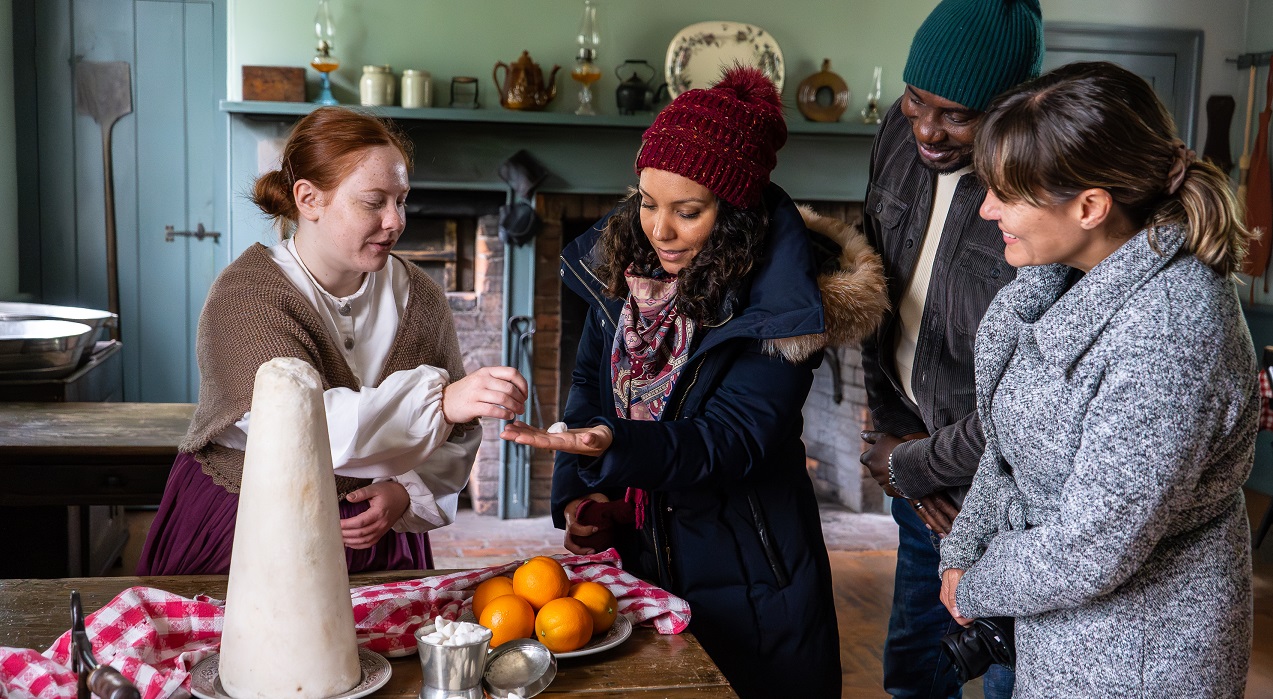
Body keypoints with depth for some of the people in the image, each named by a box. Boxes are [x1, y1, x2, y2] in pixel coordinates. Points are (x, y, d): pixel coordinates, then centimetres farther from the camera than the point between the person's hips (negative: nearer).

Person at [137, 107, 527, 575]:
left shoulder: (418, 297, 2)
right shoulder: (247, 295, -12)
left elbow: (454, 440, 5)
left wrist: (407, 493, -14)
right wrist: (437, 400, -37)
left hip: (374, 541, 3)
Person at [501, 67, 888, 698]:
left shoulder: (777, 299, -20)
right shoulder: (621, 259, -2)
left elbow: (735, 438, -25)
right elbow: (590, 381, 7)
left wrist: (617, 447, -40)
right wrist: (578, 487, -7)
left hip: (744, 576, -5)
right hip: (637, 553, 5)